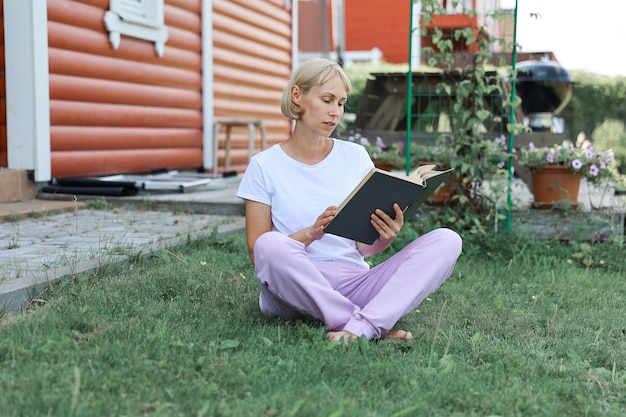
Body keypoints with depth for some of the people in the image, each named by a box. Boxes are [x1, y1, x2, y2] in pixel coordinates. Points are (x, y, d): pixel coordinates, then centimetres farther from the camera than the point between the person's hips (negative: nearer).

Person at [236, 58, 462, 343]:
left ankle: (358, 329, -33)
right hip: (296, 288, -3)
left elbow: (364, 247, 8)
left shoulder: (355, 156, 11)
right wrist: (311, 233, -19)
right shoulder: (264, 166, 3)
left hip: (354, 282, 3)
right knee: (271, 245, -37)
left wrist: (386, 236, -15)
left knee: (446, 240, -17)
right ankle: (376, 328, -26)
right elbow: (258, 252, -3)